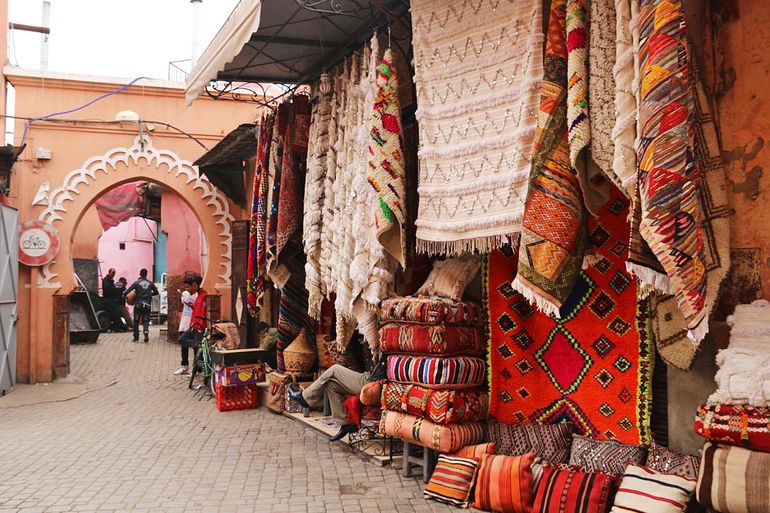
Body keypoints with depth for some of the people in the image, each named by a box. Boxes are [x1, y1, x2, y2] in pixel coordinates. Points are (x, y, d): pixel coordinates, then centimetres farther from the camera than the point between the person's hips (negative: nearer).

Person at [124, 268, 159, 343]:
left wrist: (124, 296, 7)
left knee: (136, 321, 10)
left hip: (138, 304, -2)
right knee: (145, 320, 6)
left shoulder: (136, 283, -5)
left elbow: (128, 291, -11)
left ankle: (136, 337, 12)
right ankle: (146, 331, -23)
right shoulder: (150, 283, 4)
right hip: (147, 305, 2)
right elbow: (156, 292, 15)